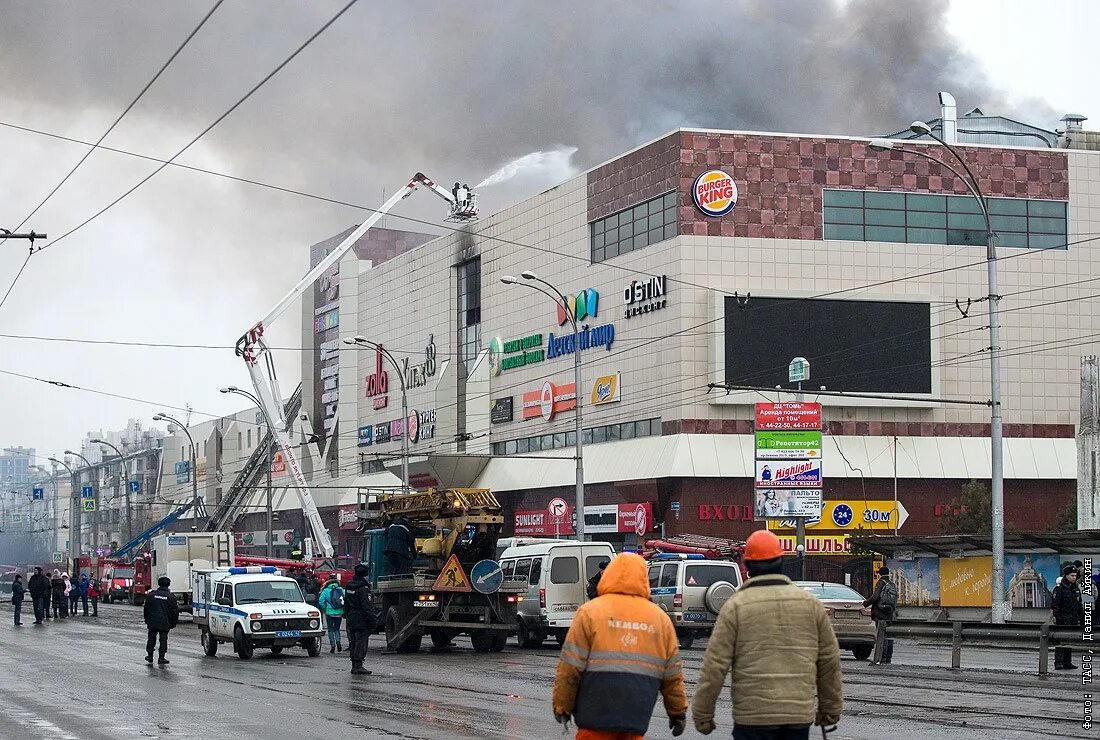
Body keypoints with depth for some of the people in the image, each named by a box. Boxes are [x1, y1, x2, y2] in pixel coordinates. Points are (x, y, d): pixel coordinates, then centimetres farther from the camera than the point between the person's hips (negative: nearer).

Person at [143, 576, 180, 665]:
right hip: (165, 623, -2)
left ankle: (149, 656, 20)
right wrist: (173, 623, 8)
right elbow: (175, 611, -1)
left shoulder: (151, 594, 3)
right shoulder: (171, 597, -2)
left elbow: (146, 608, 8)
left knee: (151, 638, 15)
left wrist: (147, 620, 16)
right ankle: (161, 658, -1)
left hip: (152, 622, 2)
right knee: (163, 639, 2)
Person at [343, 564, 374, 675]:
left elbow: (346, 604, 19)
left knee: (353, 643, 12)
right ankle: (358, 666, -8)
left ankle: (354, 666, 17)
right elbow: (367, 607, -19)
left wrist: (346, 615, 27)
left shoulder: (349, 587, 11)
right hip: (361, 620, -8)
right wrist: (371, 622, -17)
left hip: (351, 620, 8)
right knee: (361, 643, -5)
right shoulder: (363, 588, -16)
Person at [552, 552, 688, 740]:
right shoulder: (661, 618, 9)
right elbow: (672, 674, 11)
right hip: (637, 716, 3)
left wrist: (562, 707, 5)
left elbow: (570, 668, -4)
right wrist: (678, 711, 21)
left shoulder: (590, 611, -1)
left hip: (597, 713, -3)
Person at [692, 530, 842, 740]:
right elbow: (830, 661, 12)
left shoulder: (736, 606, -4)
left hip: (753, 717, -3)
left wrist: (702, 715, 2)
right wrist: (831, 710, 23)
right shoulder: (811, 604, 6)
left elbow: (714, 666, -6)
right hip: (800, 716, 3)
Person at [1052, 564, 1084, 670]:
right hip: (1063, 619, -7)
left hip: (1073, 619, 7)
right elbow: (1054, 605, -12)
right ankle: (1058, 663, -9)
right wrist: (1056, 617, -18)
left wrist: (1080, 618, 18)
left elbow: (1079, 605, 22)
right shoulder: (1059, 588, -8)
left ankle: (1067, 662, 15)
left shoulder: (1076, 588, 14)